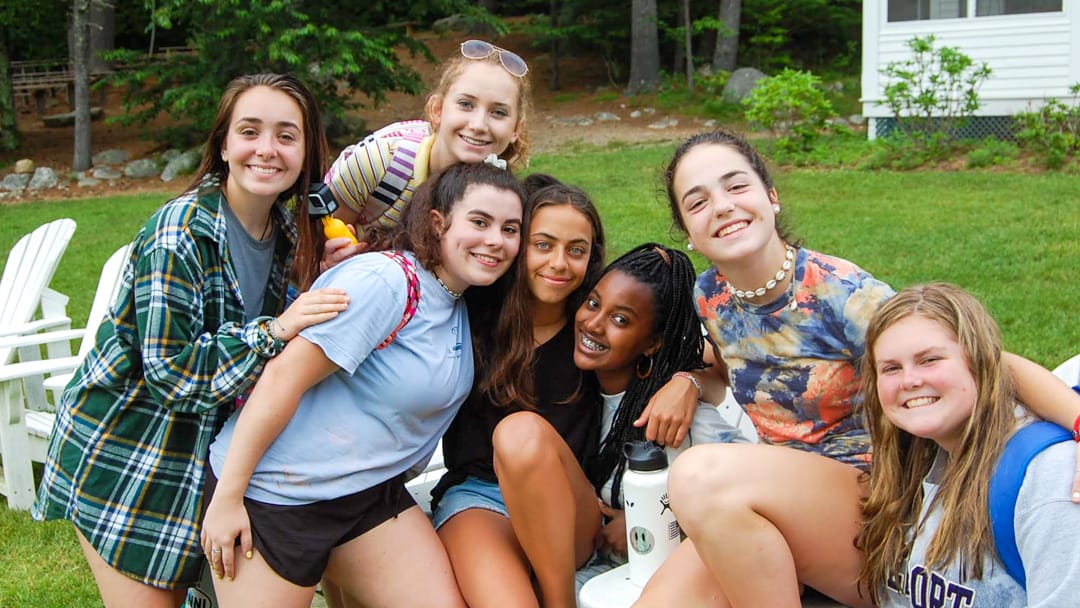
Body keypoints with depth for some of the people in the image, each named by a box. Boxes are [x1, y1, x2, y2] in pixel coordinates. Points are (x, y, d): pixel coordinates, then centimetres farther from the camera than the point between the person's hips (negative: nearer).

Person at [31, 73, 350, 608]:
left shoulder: (285, 232, -2)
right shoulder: (179, 232, -23)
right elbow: (170, 370, -25)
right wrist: (274, 330, -34)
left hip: (210, 448, 6)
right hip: (121, 449, -6)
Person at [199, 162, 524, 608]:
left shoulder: (463, 305, 5)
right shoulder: (385, 281, -21)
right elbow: (283, 379, -23)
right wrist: (226, 497, -22)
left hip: (372, 494, 8)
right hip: (276, 492, -7)